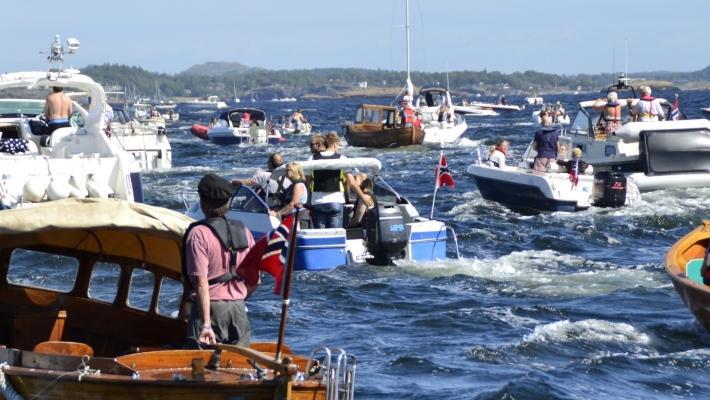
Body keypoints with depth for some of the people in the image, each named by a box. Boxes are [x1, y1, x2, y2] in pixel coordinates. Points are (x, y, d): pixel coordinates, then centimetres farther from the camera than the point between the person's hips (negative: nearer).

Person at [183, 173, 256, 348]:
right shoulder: (244, 232, 5)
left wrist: (206, 324, -20)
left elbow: (201, 283, -17)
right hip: (239, 310, 5)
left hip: (211, 307, -5)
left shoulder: (198, 234, -11)